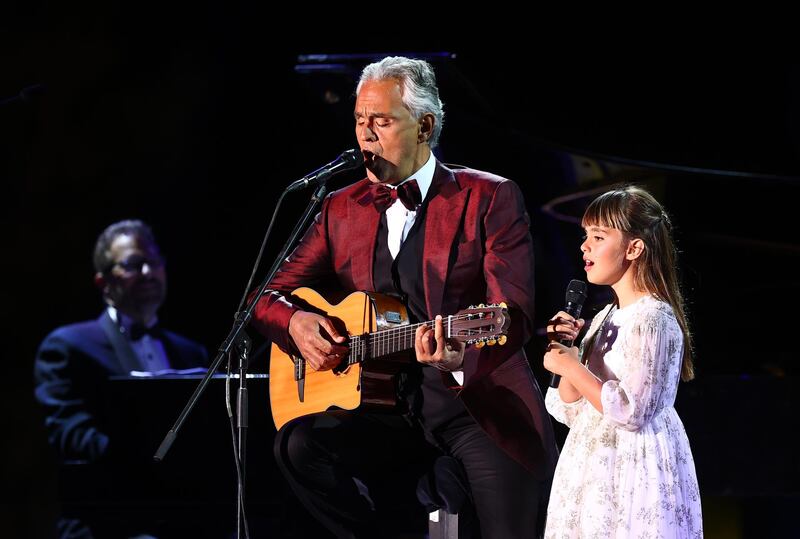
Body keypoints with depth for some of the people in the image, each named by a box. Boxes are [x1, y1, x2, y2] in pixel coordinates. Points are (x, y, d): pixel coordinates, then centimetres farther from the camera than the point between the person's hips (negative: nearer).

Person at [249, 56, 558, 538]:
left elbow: (514, 313, -11)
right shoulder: (342, 209, 12)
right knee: (299, 444, -24)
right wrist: (295, 323, -8)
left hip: (478, 398, -3)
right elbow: (271, 295, 17)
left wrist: (460, 355, -33)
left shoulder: (490, 199, -1)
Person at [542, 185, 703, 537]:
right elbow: (572, 412, 12)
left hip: (633, 476, -8)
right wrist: (566, 353, -2)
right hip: (594, 474, 8)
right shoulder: (604, 319, 13)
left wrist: (573, 368, -15)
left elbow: (632, 412, -21)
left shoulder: (653, 318, -13)